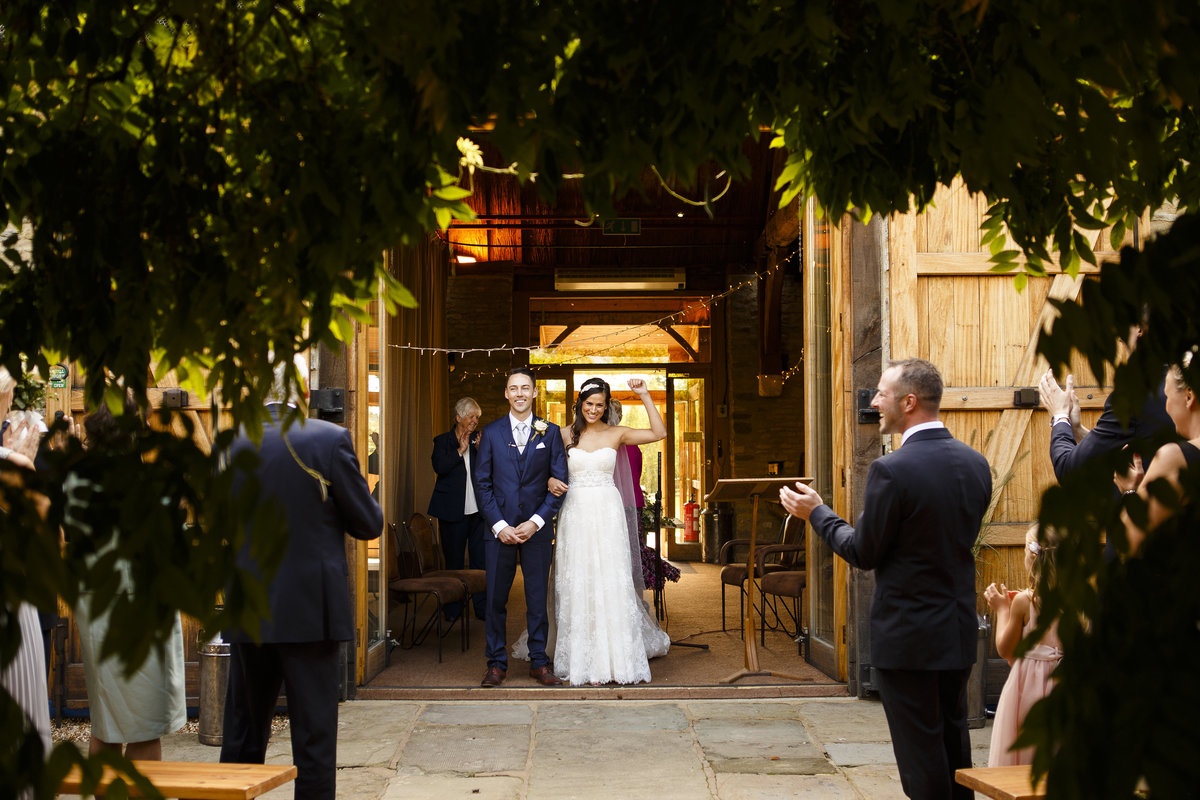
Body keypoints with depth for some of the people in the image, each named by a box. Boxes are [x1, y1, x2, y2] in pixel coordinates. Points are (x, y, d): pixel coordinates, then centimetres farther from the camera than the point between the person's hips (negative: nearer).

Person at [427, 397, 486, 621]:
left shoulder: (480, 440, 10)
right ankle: (453, 608, 16)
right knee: (453, 560, 7)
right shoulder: (442, 441, 4)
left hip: (478, 510, 2)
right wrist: (460, 450, -11)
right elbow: (439, 467, -12)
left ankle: (481, 607, 6)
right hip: (453, 510, -2)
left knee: (481, 560, 0)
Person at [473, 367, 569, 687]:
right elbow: (482, 483, 3)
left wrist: (535, 522, -9)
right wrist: (499, 525, -8)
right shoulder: (491, 432, 5)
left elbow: (559, 482, 1)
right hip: (499, 527, 0)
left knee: (538, 598, 5)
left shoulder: (550, 432, 4)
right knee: (495, 598, 3)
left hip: (537, 528, 0)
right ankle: (496, 663, 13)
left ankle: (538, 661, 15)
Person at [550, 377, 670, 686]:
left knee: (612, 583, -1)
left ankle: (619, 658, 7)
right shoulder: (566, 435, 6)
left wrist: (645, 396, -7)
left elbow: (659, 433, -4)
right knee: (577, 585, 3)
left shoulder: (616, 434, 4)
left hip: (607, 512, -1)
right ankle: (581, 658, 11)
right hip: (575, 512, 1)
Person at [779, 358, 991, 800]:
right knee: (953, 742, 20)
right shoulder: (975, 463, 1)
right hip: (960, 631, 7)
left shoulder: (891, 470, -20)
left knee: (921, 752, 3)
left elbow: (864, 553, -13)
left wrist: (815, 513, 1)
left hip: (908, 638, -7)